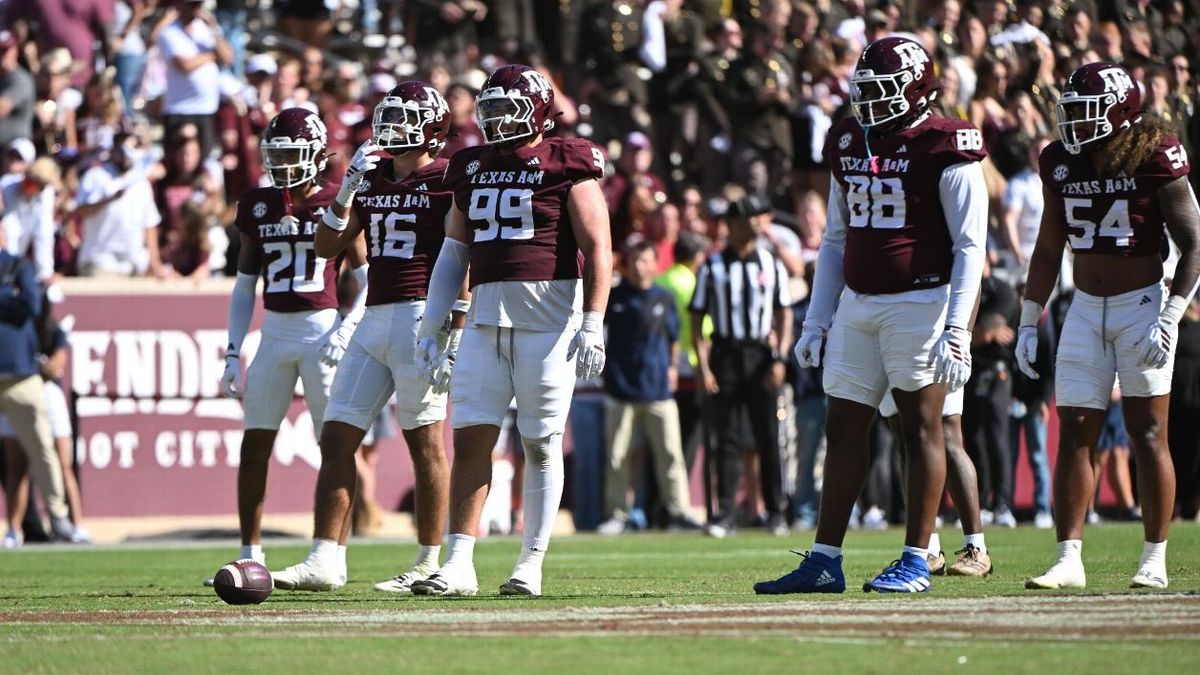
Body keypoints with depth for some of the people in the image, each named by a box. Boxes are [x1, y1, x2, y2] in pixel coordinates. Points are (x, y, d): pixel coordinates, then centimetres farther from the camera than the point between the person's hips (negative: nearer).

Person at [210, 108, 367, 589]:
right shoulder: (258, 208, 9)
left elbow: (368, 281, -2)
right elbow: (245, 285, 15)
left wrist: (346, 329, -15)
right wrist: (233, 352, 10)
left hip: (324, 330, -5)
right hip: (275, 332, 5)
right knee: (254, 445, 2)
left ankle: (335, 557, 0)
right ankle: (250, 555, 9)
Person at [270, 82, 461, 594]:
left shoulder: (447, 180, -5)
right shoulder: (372, 181, 16)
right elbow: (328, 246, 14)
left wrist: (456, 327, -15)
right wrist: (348, 189, 2)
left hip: (421, 316, -8)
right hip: (374, 319, 8)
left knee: (425, 441, -3)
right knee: (338, 437, 3)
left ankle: (429, 564, 2)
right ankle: (323, 559, 3)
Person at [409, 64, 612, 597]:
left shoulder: (567, 168, -3)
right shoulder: (473, 170, 15)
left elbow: (597, 249, -8)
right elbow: (453, 253, 20)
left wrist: (592, 325, -16)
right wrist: (430, 328, 15)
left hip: (547, 317, -5)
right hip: (486, 315, 5)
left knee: (541, 444, 0)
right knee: (470, 436, -3)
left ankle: (531, 565, 6)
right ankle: (459, 564, -4)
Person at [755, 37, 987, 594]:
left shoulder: (943, 151, -9)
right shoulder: (850, 146, 12)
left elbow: (969, 246, -11)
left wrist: (957, 328, -17)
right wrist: (817, 319, 15)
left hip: (920, 302, -7)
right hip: (858, 306, 7)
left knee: (920, 428, -1)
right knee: (843, 430, 6)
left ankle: (916, 561, 3)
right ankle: (824, 562, 9)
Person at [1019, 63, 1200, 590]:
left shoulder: (1154, 159, -12)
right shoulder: (1062, 163, 5)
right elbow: (1048, 249, 17)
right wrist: (1028, 322, 14)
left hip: (1142, 304, -5)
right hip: (1085, 309, 5)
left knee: (1147, 434, -2)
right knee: (1074, 433, -1)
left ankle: (1154, 561, 4)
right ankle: (1068, 560, 0)